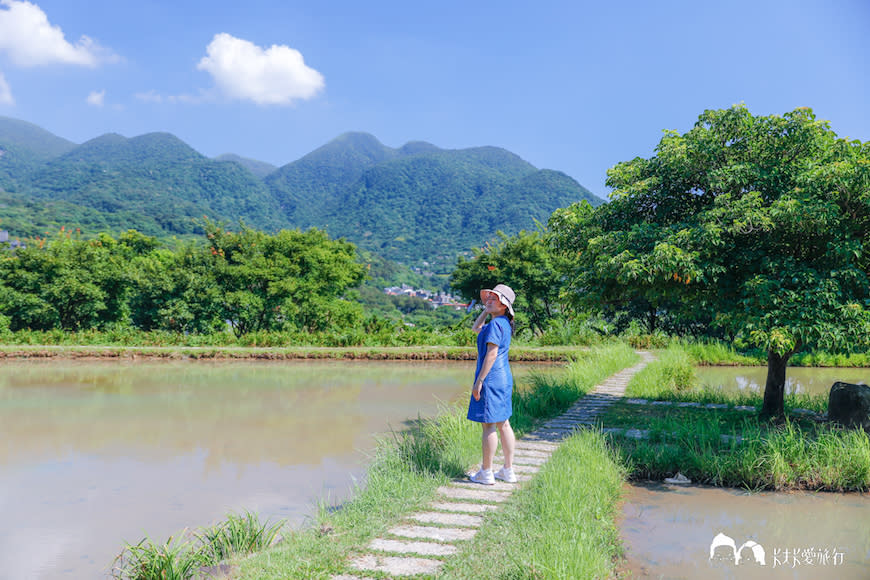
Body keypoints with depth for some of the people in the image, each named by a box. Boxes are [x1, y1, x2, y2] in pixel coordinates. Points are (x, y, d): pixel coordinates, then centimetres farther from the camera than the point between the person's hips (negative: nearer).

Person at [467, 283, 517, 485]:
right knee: (503, 424, 13)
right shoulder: (504, 324, 14)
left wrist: (479, 381, -19)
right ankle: (508, 471, 20)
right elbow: (476, 328, 30)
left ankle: (486, 473, 5)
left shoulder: (495, 324, -15)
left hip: (491, 378, -10)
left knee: (488, 426, -3)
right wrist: (485, 310, 20)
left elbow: (491, 355, -21)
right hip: (504, 378, 10)